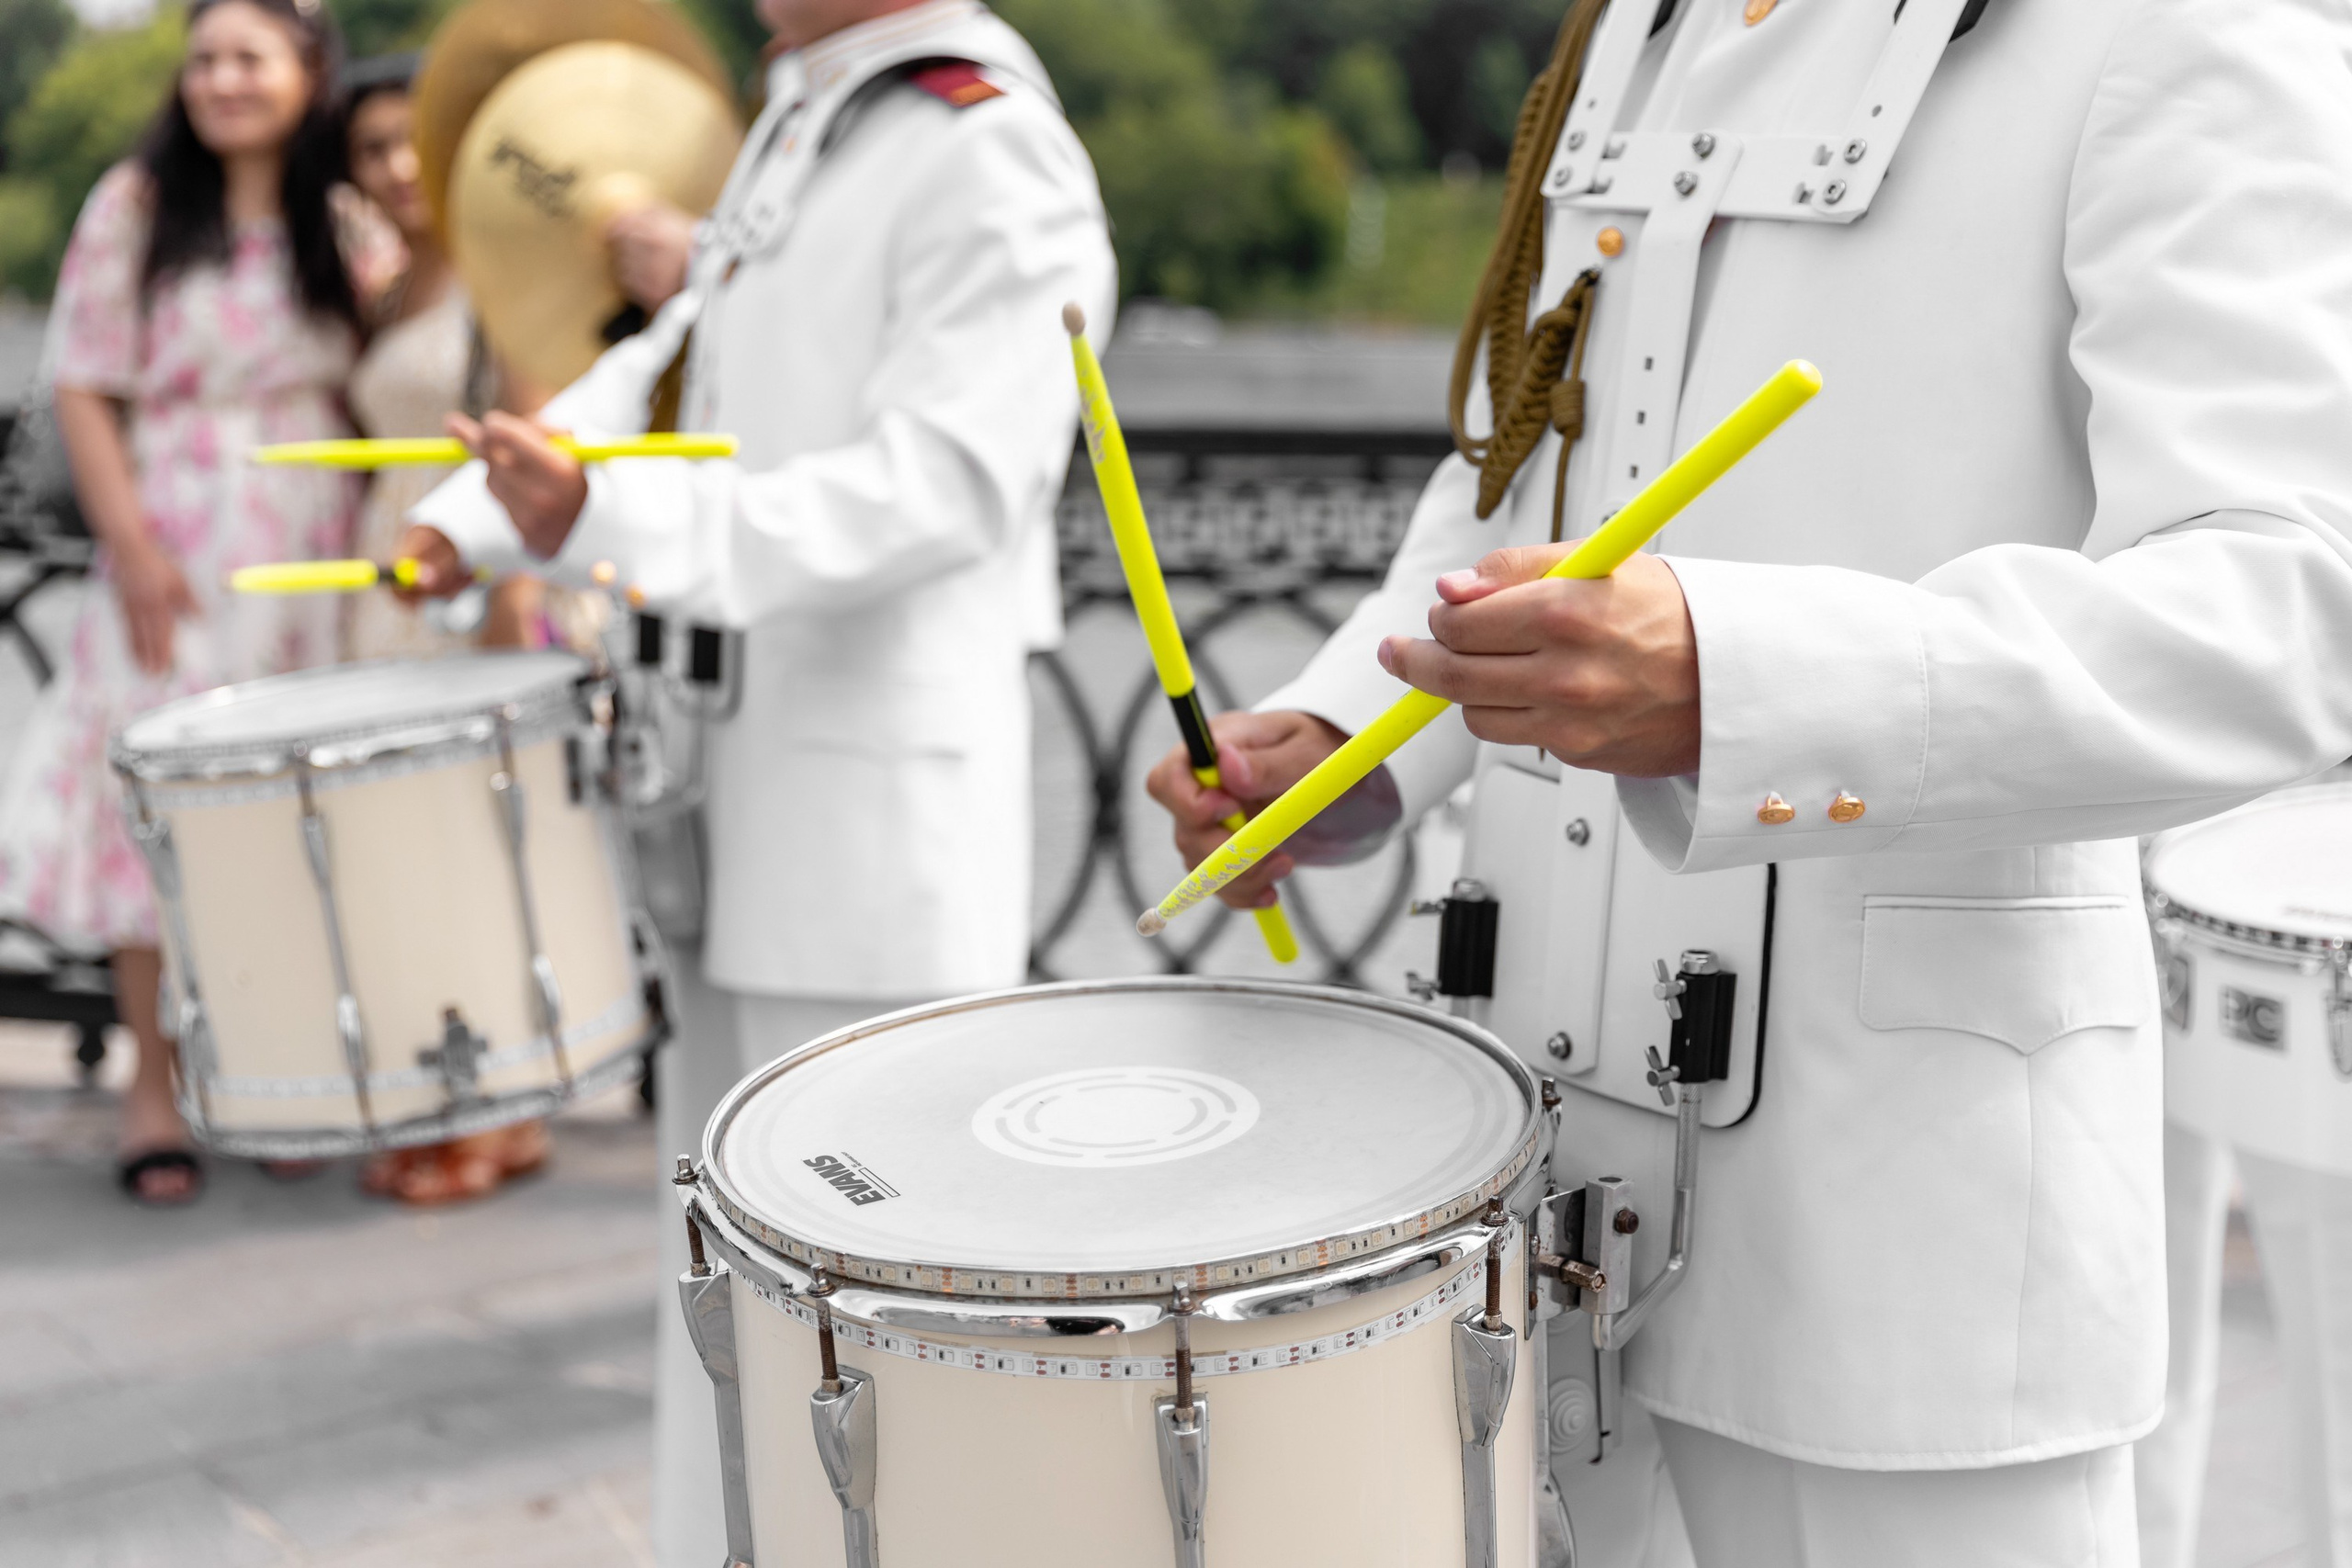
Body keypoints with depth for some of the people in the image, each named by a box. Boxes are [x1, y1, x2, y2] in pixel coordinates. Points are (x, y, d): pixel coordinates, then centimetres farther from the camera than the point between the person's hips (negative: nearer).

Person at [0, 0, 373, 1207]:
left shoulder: (343, 224, 10)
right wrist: (131, 542, -11)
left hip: (315, 556, 3)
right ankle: (153, 1084, 10)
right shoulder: (137, 206, 1)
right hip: (180, 554, -3)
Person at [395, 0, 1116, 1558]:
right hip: (743, 816, 9)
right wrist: (470, 515, 11)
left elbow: (942, 481, -22)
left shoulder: (991, 149, -11)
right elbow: (669, 374, 25)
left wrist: (610, 519, -31)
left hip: (880, 839, -9)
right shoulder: (794, 135, 17)